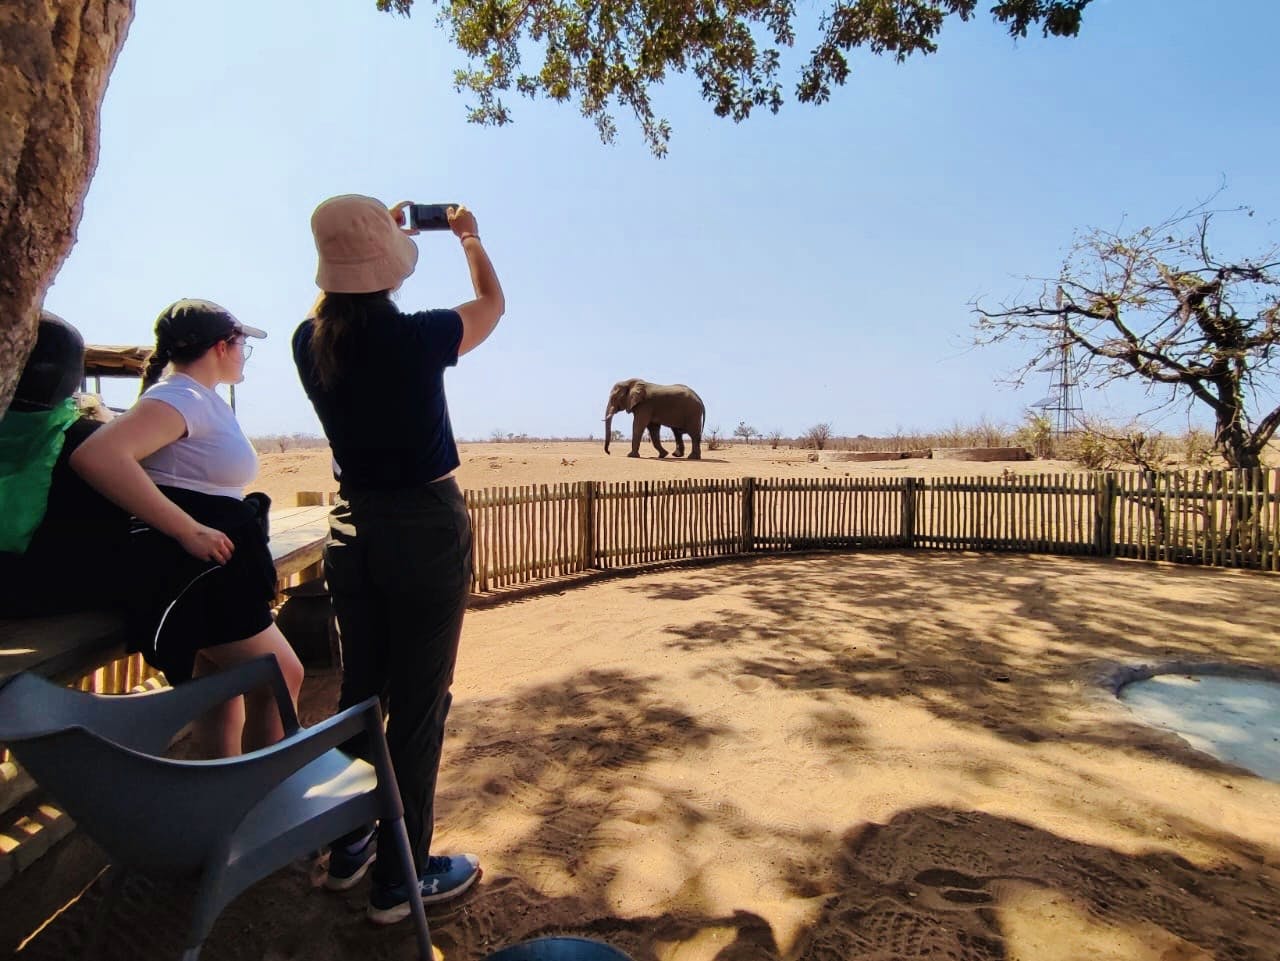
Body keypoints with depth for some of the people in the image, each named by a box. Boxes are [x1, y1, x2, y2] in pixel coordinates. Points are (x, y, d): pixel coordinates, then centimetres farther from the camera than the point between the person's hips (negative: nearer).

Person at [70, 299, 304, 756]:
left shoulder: (205, 400, 14)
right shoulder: (181, 397, -15)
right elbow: (95, 455, -31)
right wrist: (189, 531, -29)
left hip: (210, 570, 10)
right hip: (192, 571, -10)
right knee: (281, 679, -6)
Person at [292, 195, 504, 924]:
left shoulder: (311, 342, -3)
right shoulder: (418, 338, -17)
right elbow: (493, 304, 4)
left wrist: (376, 236, 31)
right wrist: (470, 238, 22)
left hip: (353, 527, 6)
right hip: (427, 528, -6)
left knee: (360, 689, 19)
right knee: (419, 704, 6)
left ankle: (349, 847, 36)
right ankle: (401, 878, 20)